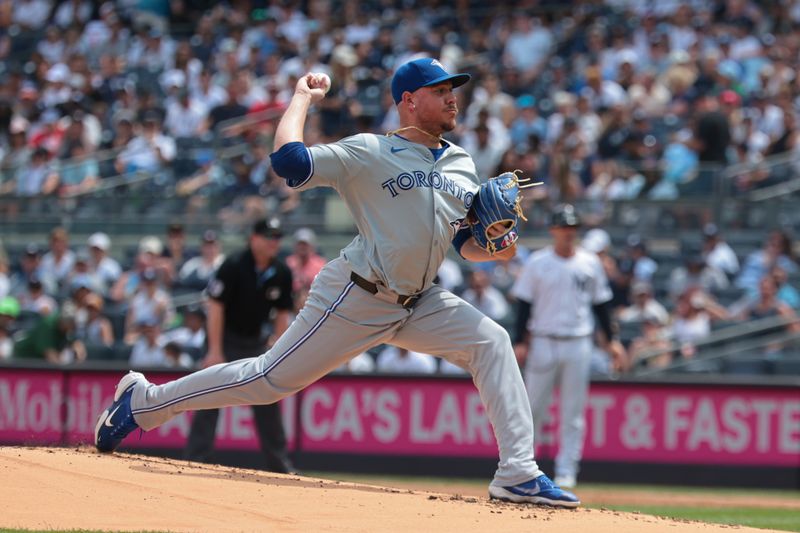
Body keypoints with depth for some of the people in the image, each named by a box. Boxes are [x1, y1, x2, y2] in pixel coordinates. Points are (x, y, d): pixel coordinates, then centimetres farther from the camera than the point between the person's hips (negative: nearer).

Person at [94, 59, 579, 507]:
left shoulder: (462, 167, 11)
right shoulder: (370, 153, -9)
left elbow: (468, 244, 13)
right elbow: (288, 159, -19)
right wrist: (302, 99, -6)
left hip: (419, 303, 6)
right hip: (356, 299, -6)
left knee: (491, 341, -12)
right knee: (271, 379, -4)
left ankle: (518, 475, -15)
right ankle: (145, 401, 12)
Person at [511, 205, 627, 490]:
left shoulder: (590, 263, 6)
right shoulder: (537, 263, 1)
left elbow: (600, 303, 12)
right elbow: (524, 303, 1)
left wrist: (611, 340, 6)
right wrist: (521, 341, -7)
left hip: (578, 345, 1)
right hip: (544, 342, -1)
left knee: (573, 412, 1)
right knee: (534, 406, -1)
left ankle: (567, 470, 5)